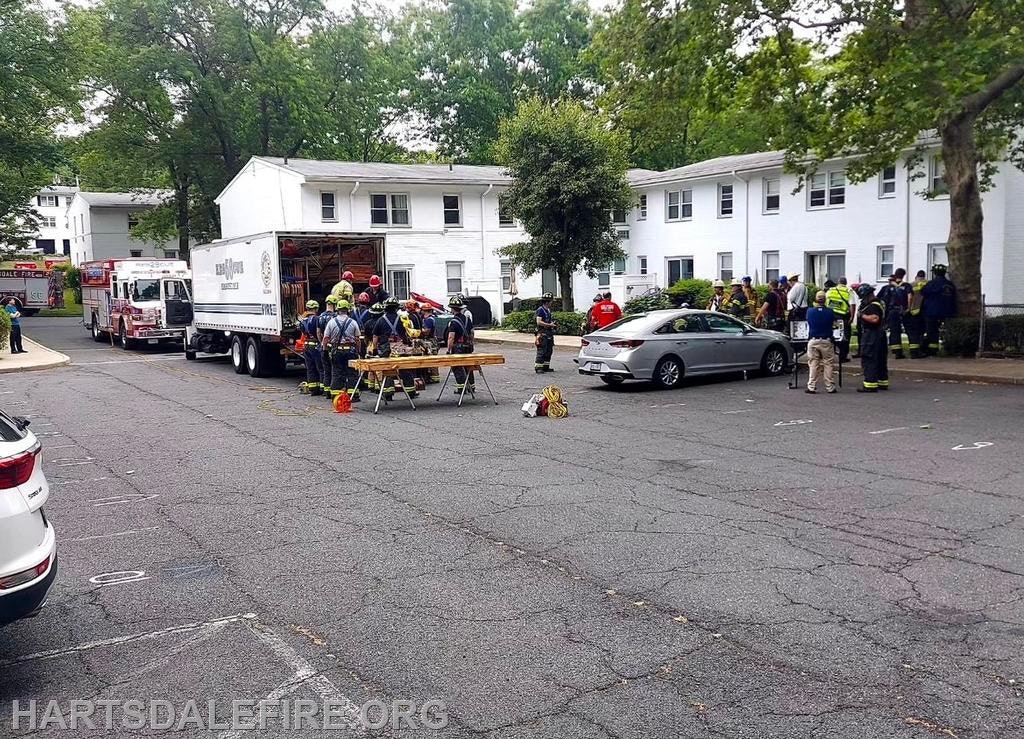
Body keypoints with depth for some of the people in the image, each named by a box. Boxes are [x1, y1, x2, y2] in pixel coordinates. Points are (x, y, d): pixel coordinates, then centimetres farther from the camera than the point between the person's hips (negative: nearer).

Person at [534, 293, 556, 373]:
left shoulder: (548, 310, 17)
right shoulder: (540, 310, -12)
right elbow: (539, 322, -21)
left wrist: (552, 323, 9)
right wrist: (549, 325, -19)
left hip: (549, 333, 9)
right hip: (542, 333, -9)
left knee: (549, 351, 12)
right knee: (541, 351, -11)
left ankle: (546, 366, 19)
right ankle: (538, 367, -8)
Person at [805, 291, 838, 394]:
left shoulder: (810, 311, -6)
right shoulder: (829, 311, -8)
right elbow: (834, 323, 6)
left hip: (813, 341, 1)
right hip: (826, 341, -1)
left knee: (813, 365, 6)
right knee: (828, 364, 6)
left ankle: (811, 387, 4)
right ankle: (830, 387, 9)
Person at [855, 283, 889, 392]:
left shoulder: (873, 306, -18)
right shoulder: (879, 302, 15)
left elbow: (874, 318, -33)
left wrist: (862, 315, -21)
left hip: (871, 335, -11)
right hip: (879, 334, 11)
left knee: (868, 359, -9)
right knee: (880, 359, 16)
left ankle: (870, 384, -11)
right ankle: (883, 382, 25)